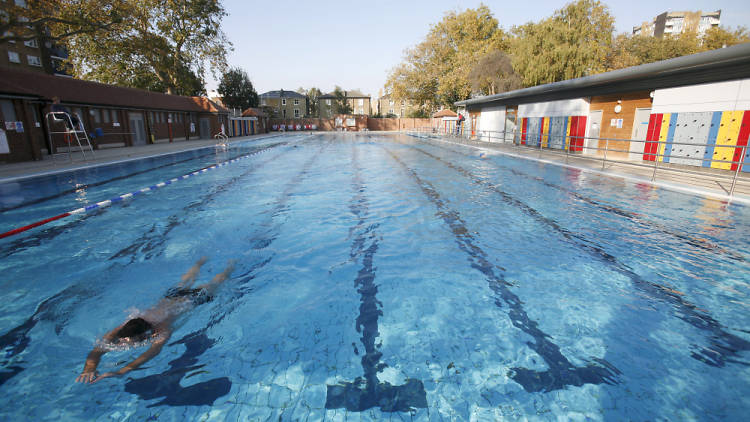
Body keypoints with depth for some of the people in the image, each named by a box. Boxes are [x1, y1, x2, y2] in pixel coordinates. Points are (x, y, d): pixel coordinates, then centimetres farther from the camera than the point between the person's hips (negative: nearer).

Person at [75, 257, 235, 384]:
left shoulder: (163, 329, -47)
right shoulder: (122, 330, -33)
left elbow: (154, 350, -61)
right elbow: (98, 349, -36)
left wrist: (122, 371, -72)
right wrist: (89, 368, -57)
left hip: (191, 298, -5)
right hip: (170, 295, 5)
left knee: (212, 285, 23)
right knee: (184, 284, 36)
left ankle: (229, 267, 49)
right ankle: (200, 263, 62)